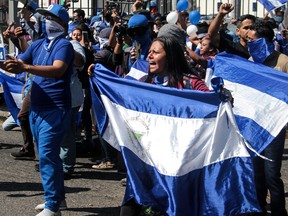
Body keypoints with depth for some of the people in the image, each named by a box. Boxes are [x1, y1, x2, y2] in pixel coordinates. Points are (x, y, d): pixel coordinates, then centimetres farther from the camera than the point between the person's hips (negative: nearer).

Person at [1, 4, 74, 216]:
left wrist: (27, 67, -40)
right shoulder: (38, 44, 11)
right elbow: (18, 66, 9)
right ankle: (57, 196, 30)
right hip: (36, 108, 8)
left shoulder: (64, 45, -11)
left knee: (47, 155, -13)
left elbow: (57, 70, -29)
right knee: (48, 154, 17)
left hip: (55, 109, -8)